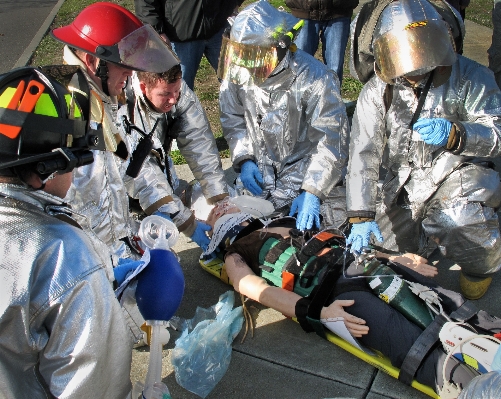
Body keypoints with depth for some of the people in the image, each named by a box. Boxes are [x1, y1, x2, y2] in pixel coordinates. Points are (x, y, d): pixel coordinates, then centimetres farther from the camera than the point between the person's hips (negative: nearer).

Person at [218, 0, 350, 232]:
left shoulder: (313, 78, -22)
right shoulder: (237, 72, -8)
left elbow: (331, 141, -21)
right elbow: (233, 119, 8)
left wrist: (311, 192, -27)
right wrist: (244, 159, -7)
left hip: (309, 171, -4)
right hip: (259, 172, 4)